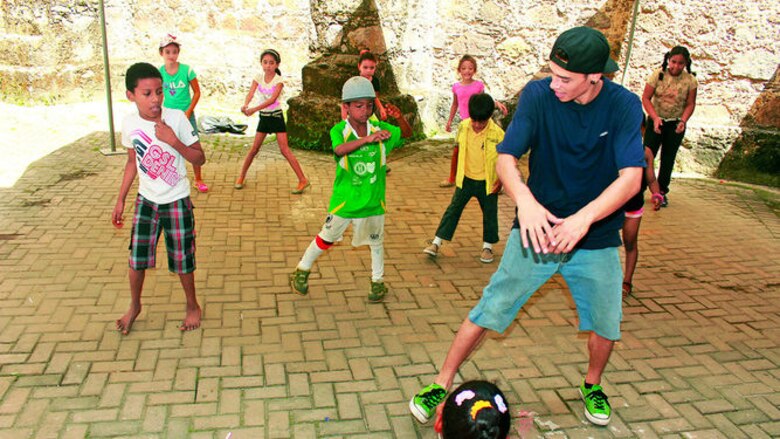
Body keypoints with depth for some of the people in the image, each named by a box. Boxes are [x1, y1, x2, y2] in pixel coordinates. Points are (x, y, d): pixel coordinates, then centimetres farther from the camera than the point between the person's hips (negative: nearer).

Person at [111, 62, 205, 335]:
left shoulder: (176, 118, -17)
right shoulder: (130, 123, -6)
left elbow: (200, 159, -13)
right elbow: (133, 161, 9)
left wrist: (173, 140, -29)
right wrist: (120, 200, 11)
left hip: (177, 201, -3)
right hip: (146, 200, 3)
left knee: (182, 260, 6)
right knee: (136, 258, 8)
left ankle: (192, 306, 29)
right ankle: (134, 306, 33)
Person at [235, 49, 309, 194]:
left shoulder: (279, 80, -12)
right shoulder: (258, 78, 0)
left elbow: (272, 99, -26)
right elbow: (250, 94, -16)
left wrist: (254, 109, -37)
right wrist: (245, 105, -39)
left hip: (276, 116, -4)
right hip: (263, 117, 4)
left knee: (284, 150, -9)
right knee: (254, 149, 8)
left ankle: (303, 180, -5)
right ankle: (241, 177, 23)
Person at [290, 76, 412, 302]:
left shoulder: (379, 129, -5)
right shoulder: (339, 130, -14)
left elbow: (407, 133, 1)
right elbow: (340, 149, -35)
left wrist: (399, 118, -21)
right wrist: (367, 139, -49)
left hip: (374, 199, 3)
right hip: (344, 198, -2)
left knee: (376, 240, 16)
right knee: (327, 238, 13)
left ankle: (378, 281, 35)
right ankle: (302, 271, 34)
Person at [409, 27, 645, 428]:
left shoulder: (624, 106, -12)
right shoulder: (538, 94, -14)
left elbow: (631, 177, -21)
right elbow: (506, 158, -18)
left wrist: (583, 218, -37)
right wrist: (525, 201, -38)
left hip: (597, 239, 1)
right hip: (538, 228, -1)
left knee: (605, 323, 9)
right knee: (490, 311, -1)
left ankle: (592, 386, 40)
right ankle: (441, 384, 16)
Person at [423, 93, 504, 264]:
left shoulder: (497, 134, -19)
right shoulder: (463, 127, -9)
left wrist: (501, 180, -10)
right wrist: (457, 172, 12)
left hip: (487, 182, -2)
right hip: (466, 179, 2)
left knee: (489, 214, 10)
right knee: (453, 209, 4)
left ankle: (487, 246, 30)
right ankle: (436, 243, 8)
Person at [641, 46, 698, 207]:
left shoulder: (690, 80, -5)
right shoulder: (658, 75, -10)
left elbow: (690, 104, -1)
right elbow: (646, 98, -10)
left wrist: (683, 121, -19)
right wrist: (655, 118, -22)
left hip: (676, 125, 1)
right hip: (656, 121, -1)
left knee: (668, 159, 7)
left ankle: (662, 192, 17)